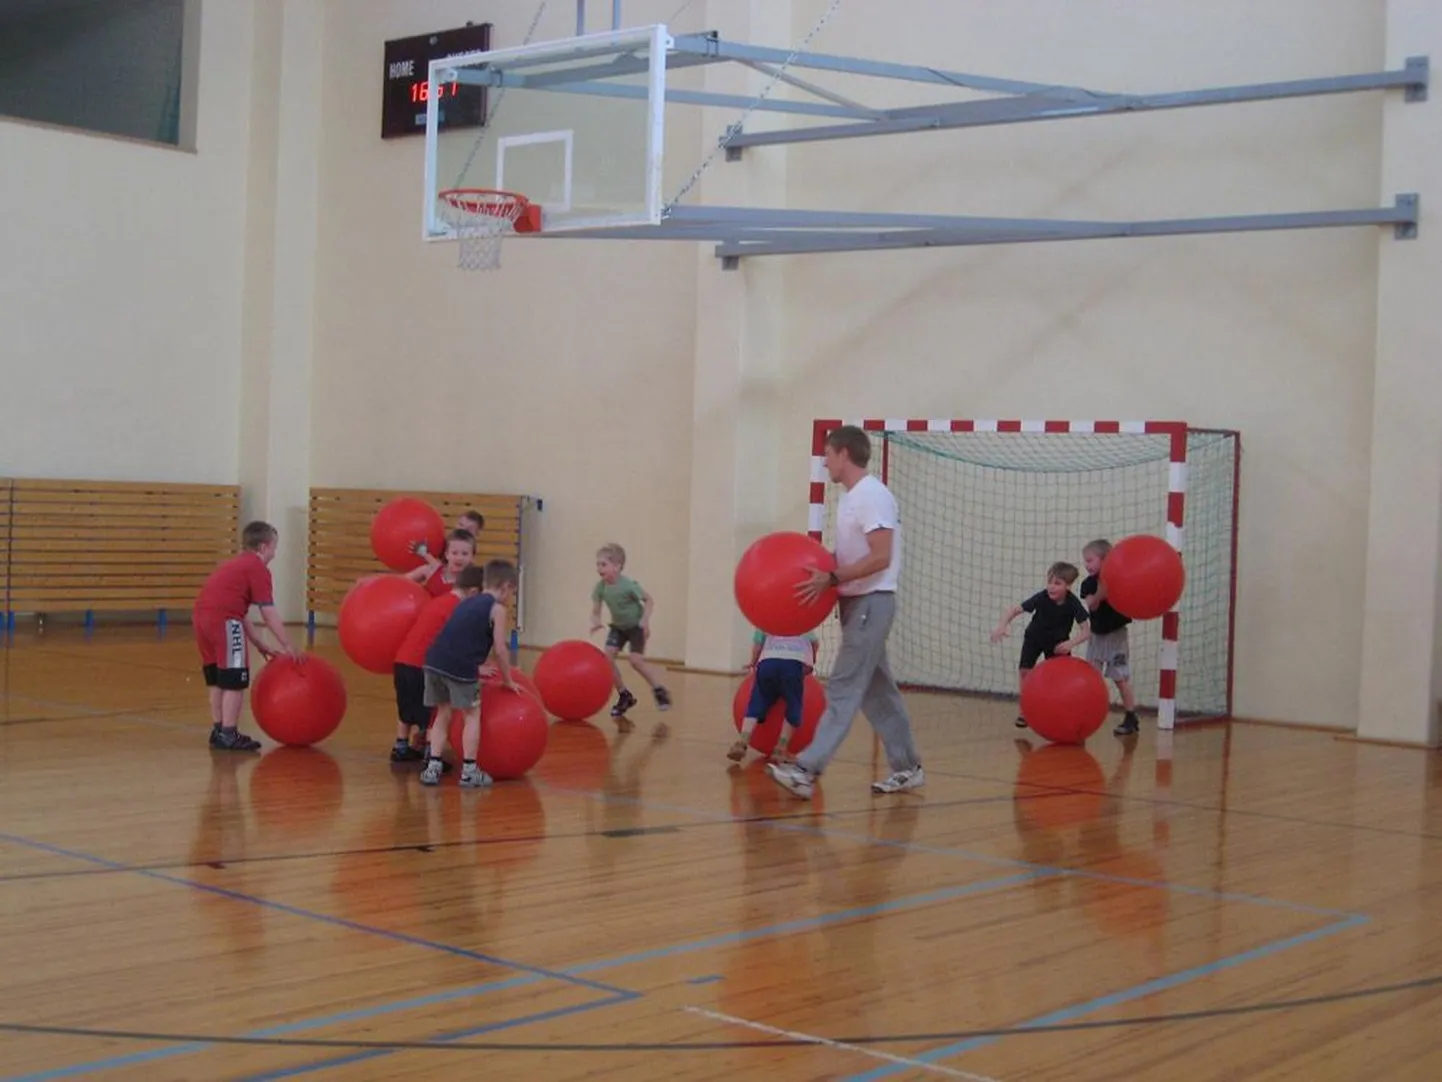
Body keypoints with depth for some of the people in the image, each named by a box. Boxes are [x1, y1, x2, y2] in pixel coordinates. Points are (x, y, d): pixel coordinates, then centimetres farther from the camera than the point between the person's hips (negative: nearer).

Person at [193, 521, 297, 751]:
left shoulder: (235, 565, 28)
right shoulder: (258, 569, 1)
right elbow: (269, 614, -4)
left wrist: (260, 645, 29)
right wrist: (288, 647, 0)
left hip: (201, 615, 9)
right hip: (223, 620, -9)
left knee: (216, 678, 20)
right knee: (235, 680, -2)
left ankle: (218, 730, 27)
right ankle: (228, 735, -1)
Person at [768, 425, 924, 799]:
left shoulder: (873, 495, -16)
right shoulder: (850, 498, 14)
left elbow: (880, 558, -22)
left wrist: (831, 579, -25)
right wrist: (816, 571, 3)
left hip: (872, 602, -10)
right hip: (857, 602, 10)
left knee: (843, 689, -12)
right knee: (877, 690, 13)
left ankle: (807, 770, -17)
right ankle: (907, 768, 20)